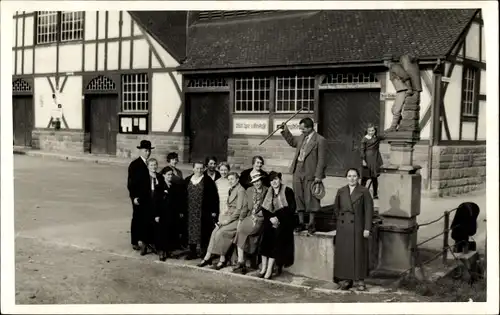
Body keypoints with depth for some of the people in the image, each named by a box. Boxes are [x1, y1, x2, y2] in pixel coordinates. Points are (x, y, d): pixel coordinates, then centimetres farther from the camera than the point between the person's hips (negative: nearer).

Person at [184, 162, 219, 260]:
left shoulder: (208, 180, -2)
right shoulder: (187, 180, 10)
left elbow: (214, 196, -5)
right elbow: (184, 196, 12)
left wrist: (214, 211, -10)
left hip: (204, 212, -4)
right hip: (190, 212, 4)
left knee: (203, 232, -3)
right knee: (191, 231, 6)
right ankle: (193, 252, 16)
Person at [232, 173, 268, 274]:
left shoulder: (267, 191, -2)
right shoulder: (249, 191, 14)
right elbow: (246, 206, 15)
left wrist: (256, 216, -10)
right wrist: (241, 218, 4)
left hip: (260, 218, -5)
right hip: (250, 217, 5)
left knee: (241, 230, -23)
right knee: (240, 230, -20)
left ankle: (241, 263, -13)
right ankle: (240, 262, -18)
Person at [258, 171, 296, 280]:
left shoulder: (287, 191, 0)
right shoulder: (268, 192, 16)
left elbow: (292, 208, -7)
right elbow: (264, 209, 10)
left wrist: (278, 218, -14)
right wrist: (270, 218, -9)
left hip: (284, 220, -4)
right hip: (271, 219, 4)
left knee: (277, 234, -27)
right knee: (266, 231, -23)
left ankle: (269, 269, -28)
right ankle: (263, 267, -22)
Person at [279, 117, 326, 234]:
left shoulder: (320, 140, -11)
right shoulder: (302, 138, 11)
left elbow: (321, 160, -12)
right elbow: (293, 142, 34)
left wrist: (318, 176, -16)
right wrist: (285, 131, 23)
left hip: (310, 173, -7)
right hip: (298, 172, 7)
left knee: (310, 199, 2)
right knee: (299, 198, 11)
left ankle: (311, 224, 15)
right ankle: (301, 223, 21)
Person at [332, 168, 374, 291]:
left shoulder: (364, 192, -2)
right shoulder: (341, 191, 8)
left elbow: (369, 210, -5)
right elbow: (336, 208, 18)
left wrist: (367, 228, -10)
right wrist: (340, 221, 11)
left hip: (358, 227, -3)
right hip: (343, 228, 3)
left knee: (359, 253, 1)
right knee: (344, 253, 4)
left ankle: (360, 281, 9)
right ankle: (345, 279, 13)